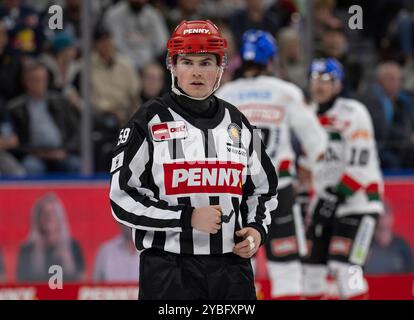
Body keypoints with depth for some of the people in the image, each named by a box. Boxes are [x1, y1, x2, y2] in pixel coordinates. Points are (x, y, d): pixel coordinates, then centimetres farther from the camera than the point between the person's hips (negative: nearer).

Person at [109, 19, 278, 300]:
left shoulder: (237, 125, 12)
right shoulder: (150, 121, -3)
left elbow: (263, 189, 23)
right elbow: (123, 198, -8)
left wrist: (258, 229, 3)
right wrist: (187, 218, -16)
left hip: (232, 267, 4)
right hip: (168, 272, -4)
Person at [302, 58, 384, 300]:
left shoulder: (353, 113, -12)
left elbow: (360, 164, -19)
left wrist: (338, 194, -22)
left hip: (358, 200, -7)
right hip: (325, 202, 7)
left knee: (345, 267, -18)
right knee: (311, 265, 4)